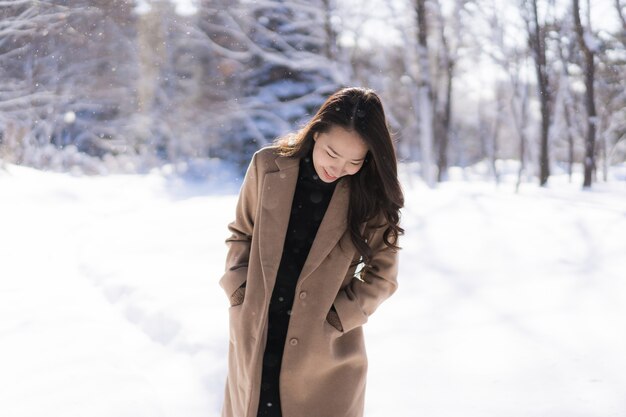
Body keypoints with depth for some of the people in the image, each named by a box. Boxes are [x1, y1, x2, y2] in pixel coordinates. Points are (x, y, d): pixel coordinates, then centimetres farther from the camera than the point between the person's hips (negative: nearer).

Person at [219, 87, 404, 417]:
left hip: (324, 353, -2)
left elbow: (381, 274, -1)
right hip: (253, 342, 2)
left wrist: (335, 319, -10)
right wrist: (241, 293, -3)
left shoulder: (373, 195, -9)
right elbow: (241, 234, 8)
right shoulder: (268, 165, -5)